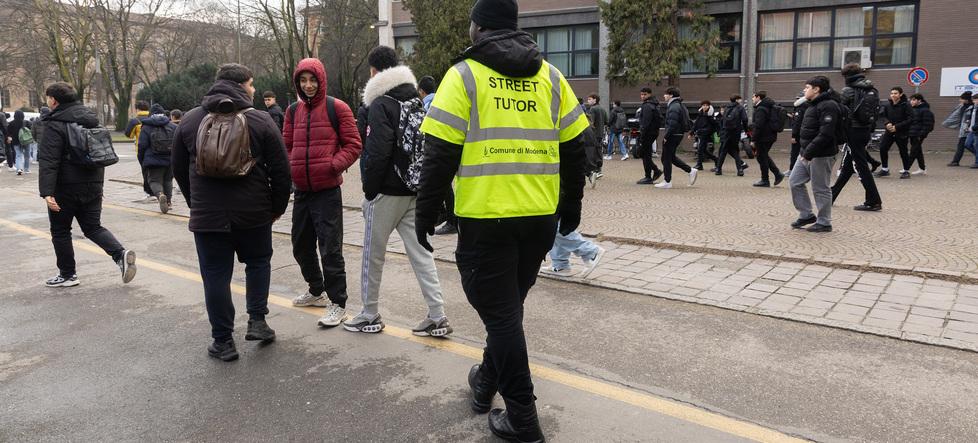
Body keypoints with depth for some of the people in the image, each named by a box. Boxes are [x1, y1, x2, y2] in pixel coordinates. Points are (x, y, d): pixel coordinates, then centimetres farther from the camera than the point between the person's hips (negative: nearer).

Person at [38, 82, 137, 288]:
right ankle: (120, 253, -11)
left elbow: (48, 161, -22)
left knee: (60, 231, 9)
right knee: (93, 227, 13)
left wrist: (47, 192, -26)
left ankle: (67, 275, 17)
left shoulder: (55, 124, -14)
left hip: (66, 188, -6)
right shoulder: (91, 118, 10)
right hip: (93, 186, 6)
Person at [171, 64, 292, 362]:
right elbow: (281, 171, -6)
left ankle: (223, 342, 13)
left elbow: (179, 169, 12)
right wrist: (277, 207, 7)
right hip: (253, 213, -1)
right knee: (258, 262, 22)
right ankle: (257, 321, 16)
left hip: (207, 215, 1)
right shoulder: (261, 121, -6)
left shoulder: (190, 120, 5)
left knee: (216, 276, 7)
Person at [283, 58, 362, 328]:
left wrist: (333, 166, -17)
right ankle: (316, 290, 37)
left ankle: (338, 304, 5)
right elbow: (287, 146, 17)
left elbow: (353, 145, -5)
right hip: (301, 190, 7)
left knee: (330, 248, -5)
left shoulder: (337, 108, -4)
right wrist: (290, 168, -1)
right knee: (301, 245, 18)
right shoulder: (293, 111, 11)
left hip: (328, 190, -6)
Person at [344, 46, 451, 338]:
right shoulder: (415, 100, 13)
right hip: (415, 190, 7)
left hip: (387, 192, -7)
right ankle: (437, 317, 6)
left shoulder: (380, 103, -11)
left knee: (374, 254, 7)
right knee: (420, 252, 7)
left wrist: (369, 190, -10)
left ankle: (370, 316, 19)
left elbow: (377, 153, -19)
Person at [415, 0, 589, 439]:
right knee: (508, 307, 21)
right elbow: (574, 149, 11)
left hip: (486, 219, -5)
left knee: (500, 313, 4)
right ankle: (487, 381, 40)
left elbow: (440, 153, -9)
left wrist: (426, 213, 0)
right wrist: (570, 208, 20)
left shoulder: (465, 74, -3)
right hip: (540, 218, 5)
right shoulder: (550, 76, 10)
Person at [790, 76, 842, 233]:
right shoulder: (814, 105, 17)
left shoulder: (828, 106, -16)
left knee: (820, 189, -2)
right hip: (807, 154, 10)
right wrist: (805, 152, 13)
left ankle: (824, 223, 10)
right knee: (795, 182, 10)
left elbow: (825, 134, -25)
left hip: (821, 155, -10)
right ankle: (806, 215, 21)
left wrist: (809, 153, -25)